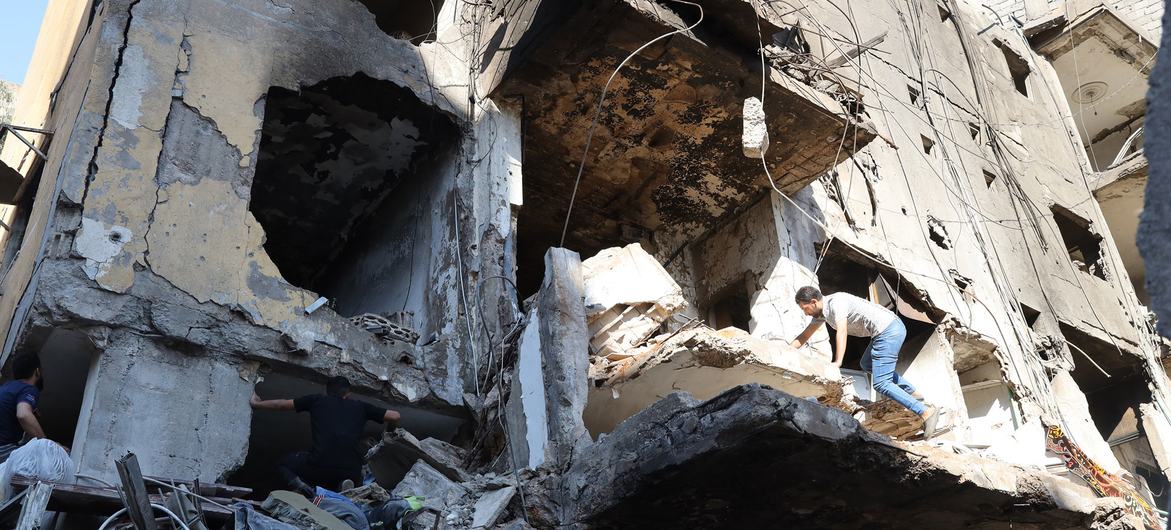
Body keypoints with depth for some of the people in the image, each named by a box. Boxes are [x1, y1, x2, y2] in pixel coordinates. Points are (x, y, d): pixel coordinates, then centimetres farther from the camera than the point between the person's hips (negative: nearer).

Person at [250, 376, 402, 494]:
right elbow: (395, 416, 20)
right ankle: (346, 484, 1)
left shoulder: (317, 400, 19)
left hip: (319, 464, -1)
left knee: (284, 463, 29)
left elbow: (282, 404, 30)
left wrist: (257, 403, 48)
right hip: (351, 469, 1)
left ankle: (297, 483, -3)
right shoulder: (359, 406, 20)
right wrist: (390, 430, 43)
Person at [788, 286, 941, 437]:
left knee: (881, 384, -13)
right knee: (867, 365, 29)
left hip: (889, 331, -10)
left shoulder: (835, 302, -15)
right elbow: (804, 336, 24)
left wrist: (837, 363, -35)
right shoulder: (822, 312, 15)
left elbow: (842, 332, -27)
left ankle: (926, 412, -19)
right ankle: (911, 392, 27)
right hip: (890, 329, 10)